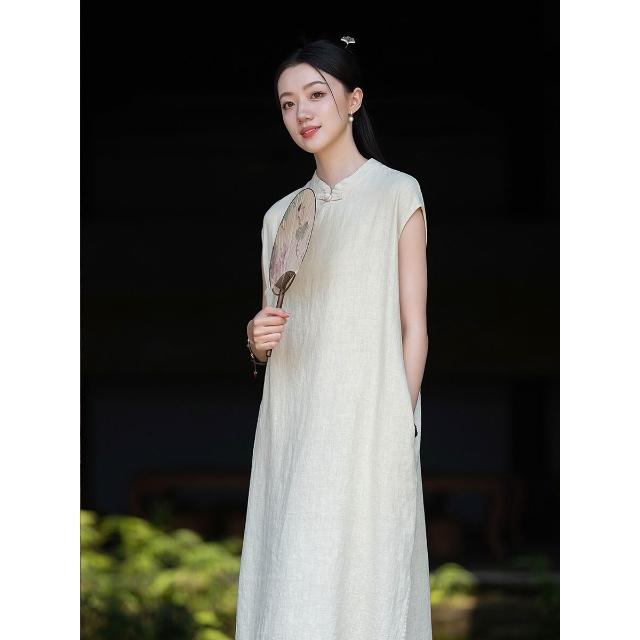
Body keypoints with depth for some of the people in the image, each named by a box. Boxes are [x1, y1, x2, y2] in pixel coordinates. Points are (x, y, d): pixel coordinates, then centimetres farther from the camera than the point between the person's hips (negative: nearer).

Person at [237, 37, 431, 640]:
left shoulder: (396, 194, 0)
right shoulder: (281, 215, 15)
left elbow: (414, 326, -2)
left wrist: (401, 426, -10)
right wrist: (258, 340, -2)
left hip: (366, 425, -5)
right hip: (291, 427, 5)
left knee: (357, 581, -6)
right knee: (290, 584, 2)